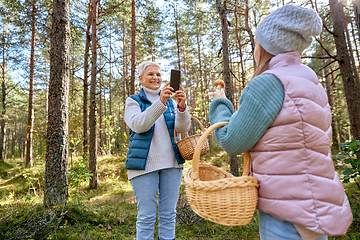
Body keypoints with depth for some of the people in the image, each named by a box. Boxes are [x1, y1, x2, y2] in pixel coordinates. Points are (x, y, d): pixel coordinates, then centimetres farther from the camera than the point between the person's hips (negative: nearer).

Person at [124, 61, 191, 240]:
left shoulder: (170, 102, 12)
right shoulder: (133, 102, 3)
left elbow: (183, 128, -3)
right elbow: (138, 125, -17)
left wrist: (182, 106, -22)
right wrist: (160, 102, -29)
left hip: (171, 164, 4)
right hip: (144, 165, -3)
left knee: (169, 214, 11)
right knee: (146, 216, 2)